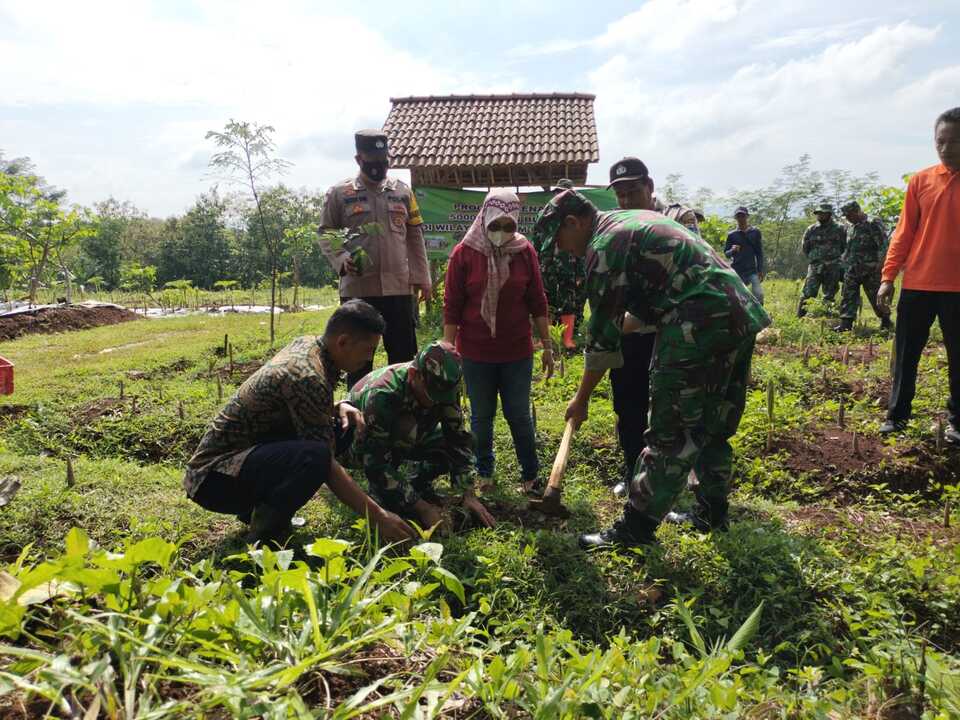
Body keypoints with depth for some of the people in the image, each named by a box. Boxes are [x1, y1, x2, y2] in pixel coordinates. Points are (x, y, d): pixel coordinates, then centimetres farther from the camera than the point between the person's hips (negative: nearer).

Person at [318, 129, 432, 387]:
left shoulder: (402, 192, 10)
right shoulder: (339, 193, 2)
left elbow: (415, 237, 12)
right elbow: (325, 232, 4)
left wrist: (422, 277, 6)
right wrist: (340, 259, -14)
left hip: (399, 288, 2)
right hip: (357, 288, -2)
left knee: (404, 354, 8)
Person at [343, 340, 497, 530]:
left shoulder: (444, 386, -22)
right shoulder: (381, 395, -39)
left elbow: (458, 439, -15)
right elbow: (376, 463, -38)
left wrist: (468, 495, -23)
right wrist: (422, 509, -36)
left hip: (402, 442, 5)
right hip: (359, 447, -5)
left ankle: (417, 484, 4)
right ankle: (380, 492, -14)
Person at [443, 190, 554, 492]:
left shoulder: (525, 251, -3)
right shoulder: (464, 253, -8)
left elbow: (537, 302, 2)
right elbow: (451, 307, -4)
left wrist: (547, 345, 4)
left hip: (517, 351, 1)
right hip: (475, 353, 0)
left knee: (519, 415, 8)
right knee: (481, 416, 12)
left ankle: (531, 475, 24)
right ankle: (484, 474, 29)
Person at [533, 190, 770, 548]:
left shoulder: (605, 246, -9)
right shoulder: (633, 219, 21)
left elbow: (602, 335, -8)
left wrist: (582, 398, 1)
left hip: (700, 327, -10)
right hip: (739, 315, 10)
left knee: (671, 434, -4)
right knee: (713, 426, 18)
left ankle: (636, 527, 4)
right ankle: (711, 513, 30)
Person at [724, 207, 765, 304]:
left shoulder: (755, 232, 6)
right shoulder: (731, 235, 5)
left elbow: (759, 252, 8)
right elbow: (726, 253, 8)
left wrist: (760, 270, 2)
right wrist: (732, 250, -16)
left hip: (752, 271, 0)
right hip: (736, 271, 0)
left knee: (758, 295, -15)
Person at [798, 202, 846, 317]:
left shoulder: (839, 229, 1)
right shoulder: (811, 230, 5)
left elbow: (845, 248, 7)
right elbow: (805, 248, 15)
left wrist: (835, 260, 6)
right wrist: (814, 259, 12)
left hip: (833, 269, 0)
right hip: (815, 268, 0)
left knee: (829, 297, 5)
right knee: (807, 294, -8)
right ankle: (800, 318, -4)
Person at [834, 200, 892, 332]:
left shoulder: (873, 225, -9)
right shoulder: (852, 227, 14)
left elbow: (883, 246, -15)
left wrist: (879, 264, -20)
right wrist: (844, 259, 19)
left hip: (869, 270, -7)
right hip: (852, 270, 7)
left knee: (876, 297, 2)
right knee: (848, 297, 1)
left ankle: (886, 321, 16)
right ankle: (846, 323, 2)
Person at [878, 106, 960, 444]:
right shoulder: (920, 181, 5)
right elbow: (904, 233, 6)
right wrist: (888, 277, -1)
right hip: (917, 285, 1)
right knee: (906, 354, 6)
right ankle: (897, 415, 16)